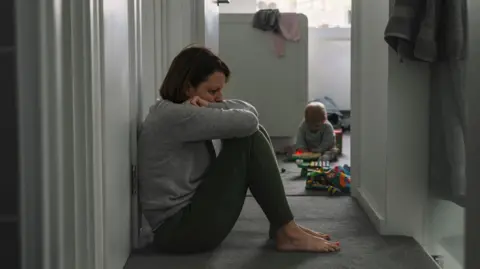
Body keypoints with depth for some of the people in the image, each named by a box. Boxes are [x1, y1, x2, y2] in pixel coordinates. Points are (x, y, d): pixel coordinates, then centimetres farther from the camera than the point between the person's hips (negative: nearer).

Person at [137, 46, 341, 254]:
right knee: (249, 138, -15)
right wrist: (213, 107, 0)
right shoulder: (172, 116, -19)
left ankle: (281, 226, 5)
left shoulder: (184, 114, 13)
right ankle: (287, 232, -9)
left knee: (253, 133, 4)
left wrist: (210, 106, -10)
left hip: (192, 212, 10)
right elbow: (247, 121, -22)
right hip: (178, 228, -10)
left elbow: (248, 110, 8)